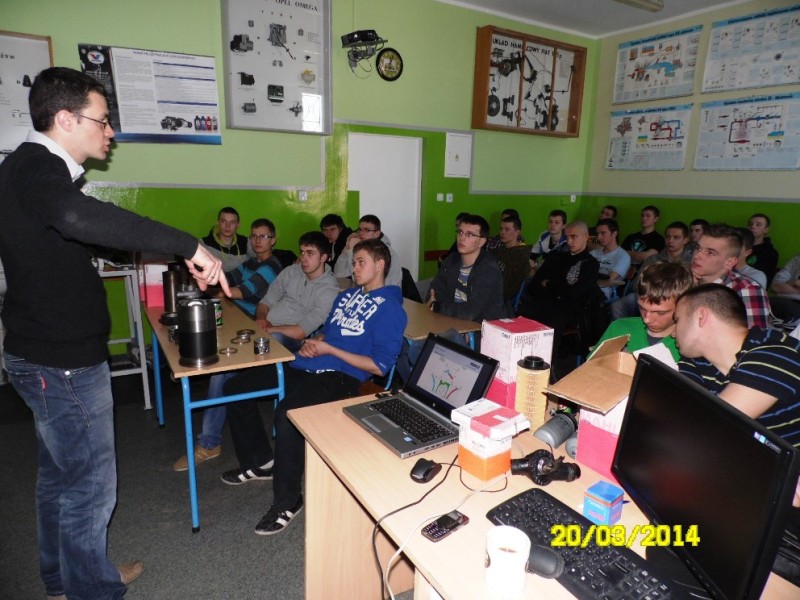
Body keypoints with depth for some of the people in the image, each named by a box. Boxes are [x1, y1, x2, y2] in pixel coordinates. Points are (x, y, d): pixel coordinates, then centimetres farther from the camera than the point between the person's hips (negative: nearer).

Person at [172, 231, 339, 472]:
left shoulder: (329, 291, -7)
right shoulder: (291, 271, 13)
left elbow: (301, 332, -16)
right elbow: (265, 301, 15)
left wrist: (268, 329, -14)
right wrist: (261, 317, -6)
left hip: (287, 340, -6)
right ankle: (209, 443, -5)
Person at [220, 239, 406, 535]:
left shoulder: (389, 309, -6)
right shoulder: (346, 296, 20)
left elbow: (379, 367, -13)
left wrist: (328, 350, -13)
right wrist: (312, 343, 4)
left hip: (340, 376, -9)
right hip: (305, 366, 9)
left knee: (287, 412, -35)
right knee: (236, 387, 6)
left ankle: (288, 502, -13)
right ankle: (260, 461, 21)